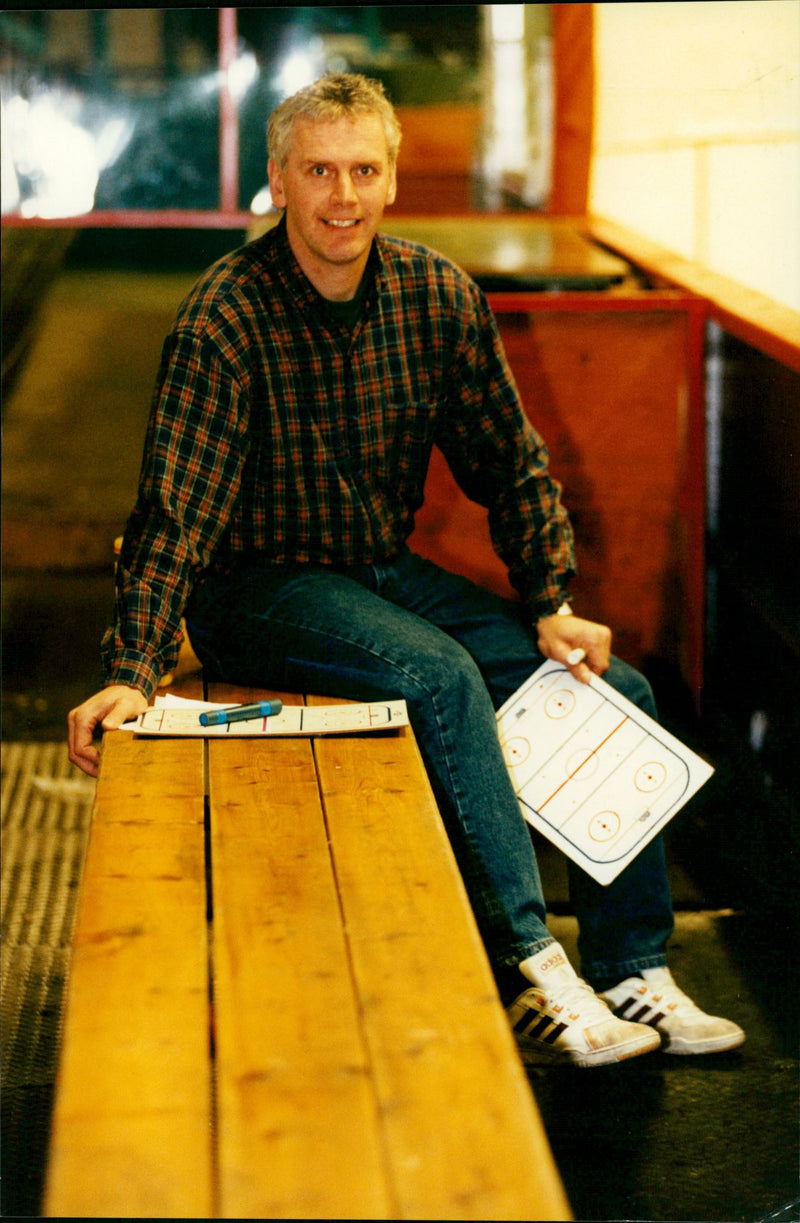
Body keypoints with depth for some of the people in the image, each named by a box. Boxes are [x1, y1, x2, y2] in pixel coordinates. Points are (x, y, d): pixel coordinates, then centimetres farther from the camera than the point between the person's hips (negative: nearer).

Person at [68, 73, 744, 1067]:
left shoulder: (438, 296, -2)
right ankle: (531, 976, -31)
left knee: (617, 691, -8)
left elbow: (512, 465, 8)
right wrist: (130, 673, -34)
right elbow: (175, 510, -23)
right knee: (439, 675, -33)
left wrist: (551, 607, -3)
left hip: (392, 573, 6)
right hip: (262, 587, -6)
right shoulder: (226, 317, -17)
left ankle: (631, 974, -2)